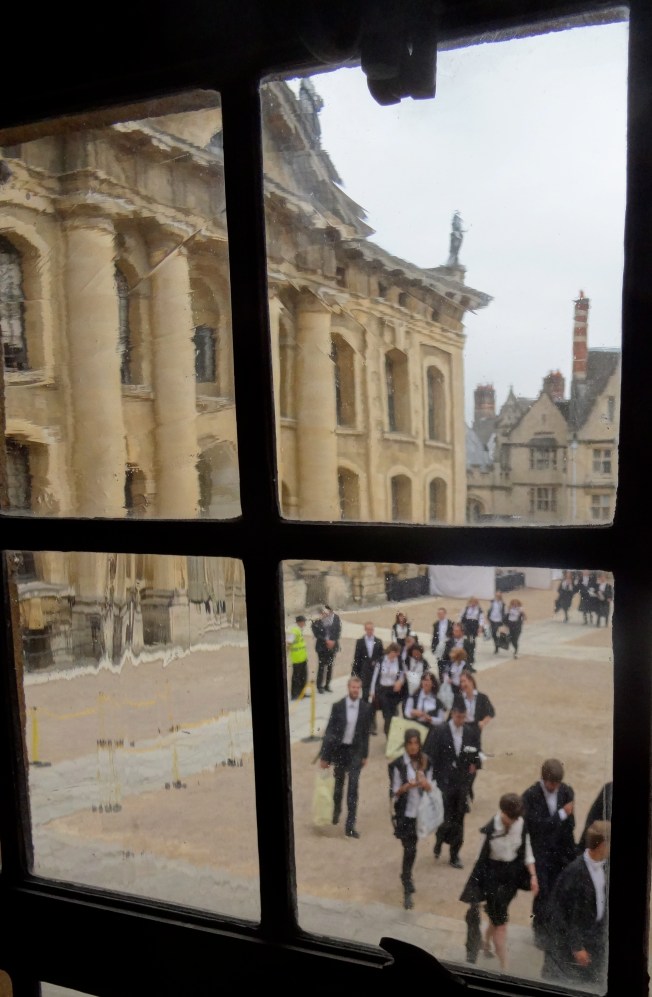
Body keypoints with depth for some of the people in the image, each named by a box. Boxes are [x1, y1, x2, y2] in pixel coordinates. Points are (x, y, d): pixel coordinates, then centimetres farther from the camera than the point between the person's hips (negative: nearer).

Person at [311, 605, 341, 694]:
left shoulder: (336, 619, -5)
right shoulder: (316, 623, -10)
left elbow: (338, 631, -3)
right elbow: (317, 635, -11)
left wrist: (333, 641, -13)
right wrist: (326, 641, -17)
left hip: (332, 646, 3)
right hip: (322, 647, -3)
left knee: (330, 666, 9)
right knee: (321, 666, -1)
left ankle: (327, 685, 21)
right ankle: (319, 686, 10)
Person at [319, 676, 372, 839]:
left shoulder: (366, 708, -5)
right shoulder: (338, 706, -9)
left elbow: (366, 732, 3)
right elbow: (329, 730, -6)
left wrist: (364, 755, 5)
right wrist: (324, 755, -7)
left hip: (356, 752, 0)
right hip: (339, 749, 0)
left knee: (353, 787, -6)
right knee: (339, 784, 18)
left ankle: (350, 826, -2)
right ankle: (337, 809, 46)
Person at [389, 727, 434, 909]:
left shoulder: (425, 762, -1)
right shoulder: (398, 765, -12)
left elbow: (430, 788, 4)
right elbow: (395, 791, -7)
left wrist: (425, 784, -18)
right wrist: (408, 786, -26)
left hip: (420, 812, 3)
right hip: (404, 813, -3)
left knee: (412, 848, 17)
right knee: (409, 849, -6)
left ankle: (406, 878, 40)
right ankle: (408, 890, 3)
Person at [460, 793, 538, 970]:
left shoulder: (521, 824, -11)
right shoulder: (489, 830, -25)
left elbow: (526, 850, 2)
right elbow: (481, 858, -17)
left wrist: (533, 875, -3)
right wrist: (476, 892, -12)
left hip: (513, 874, 5)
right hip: (493, 876, -5)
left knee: (498, 915, 23)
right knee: (500, 922, 2)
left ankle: (486, 944, 50)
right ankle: (504, 968, 15)